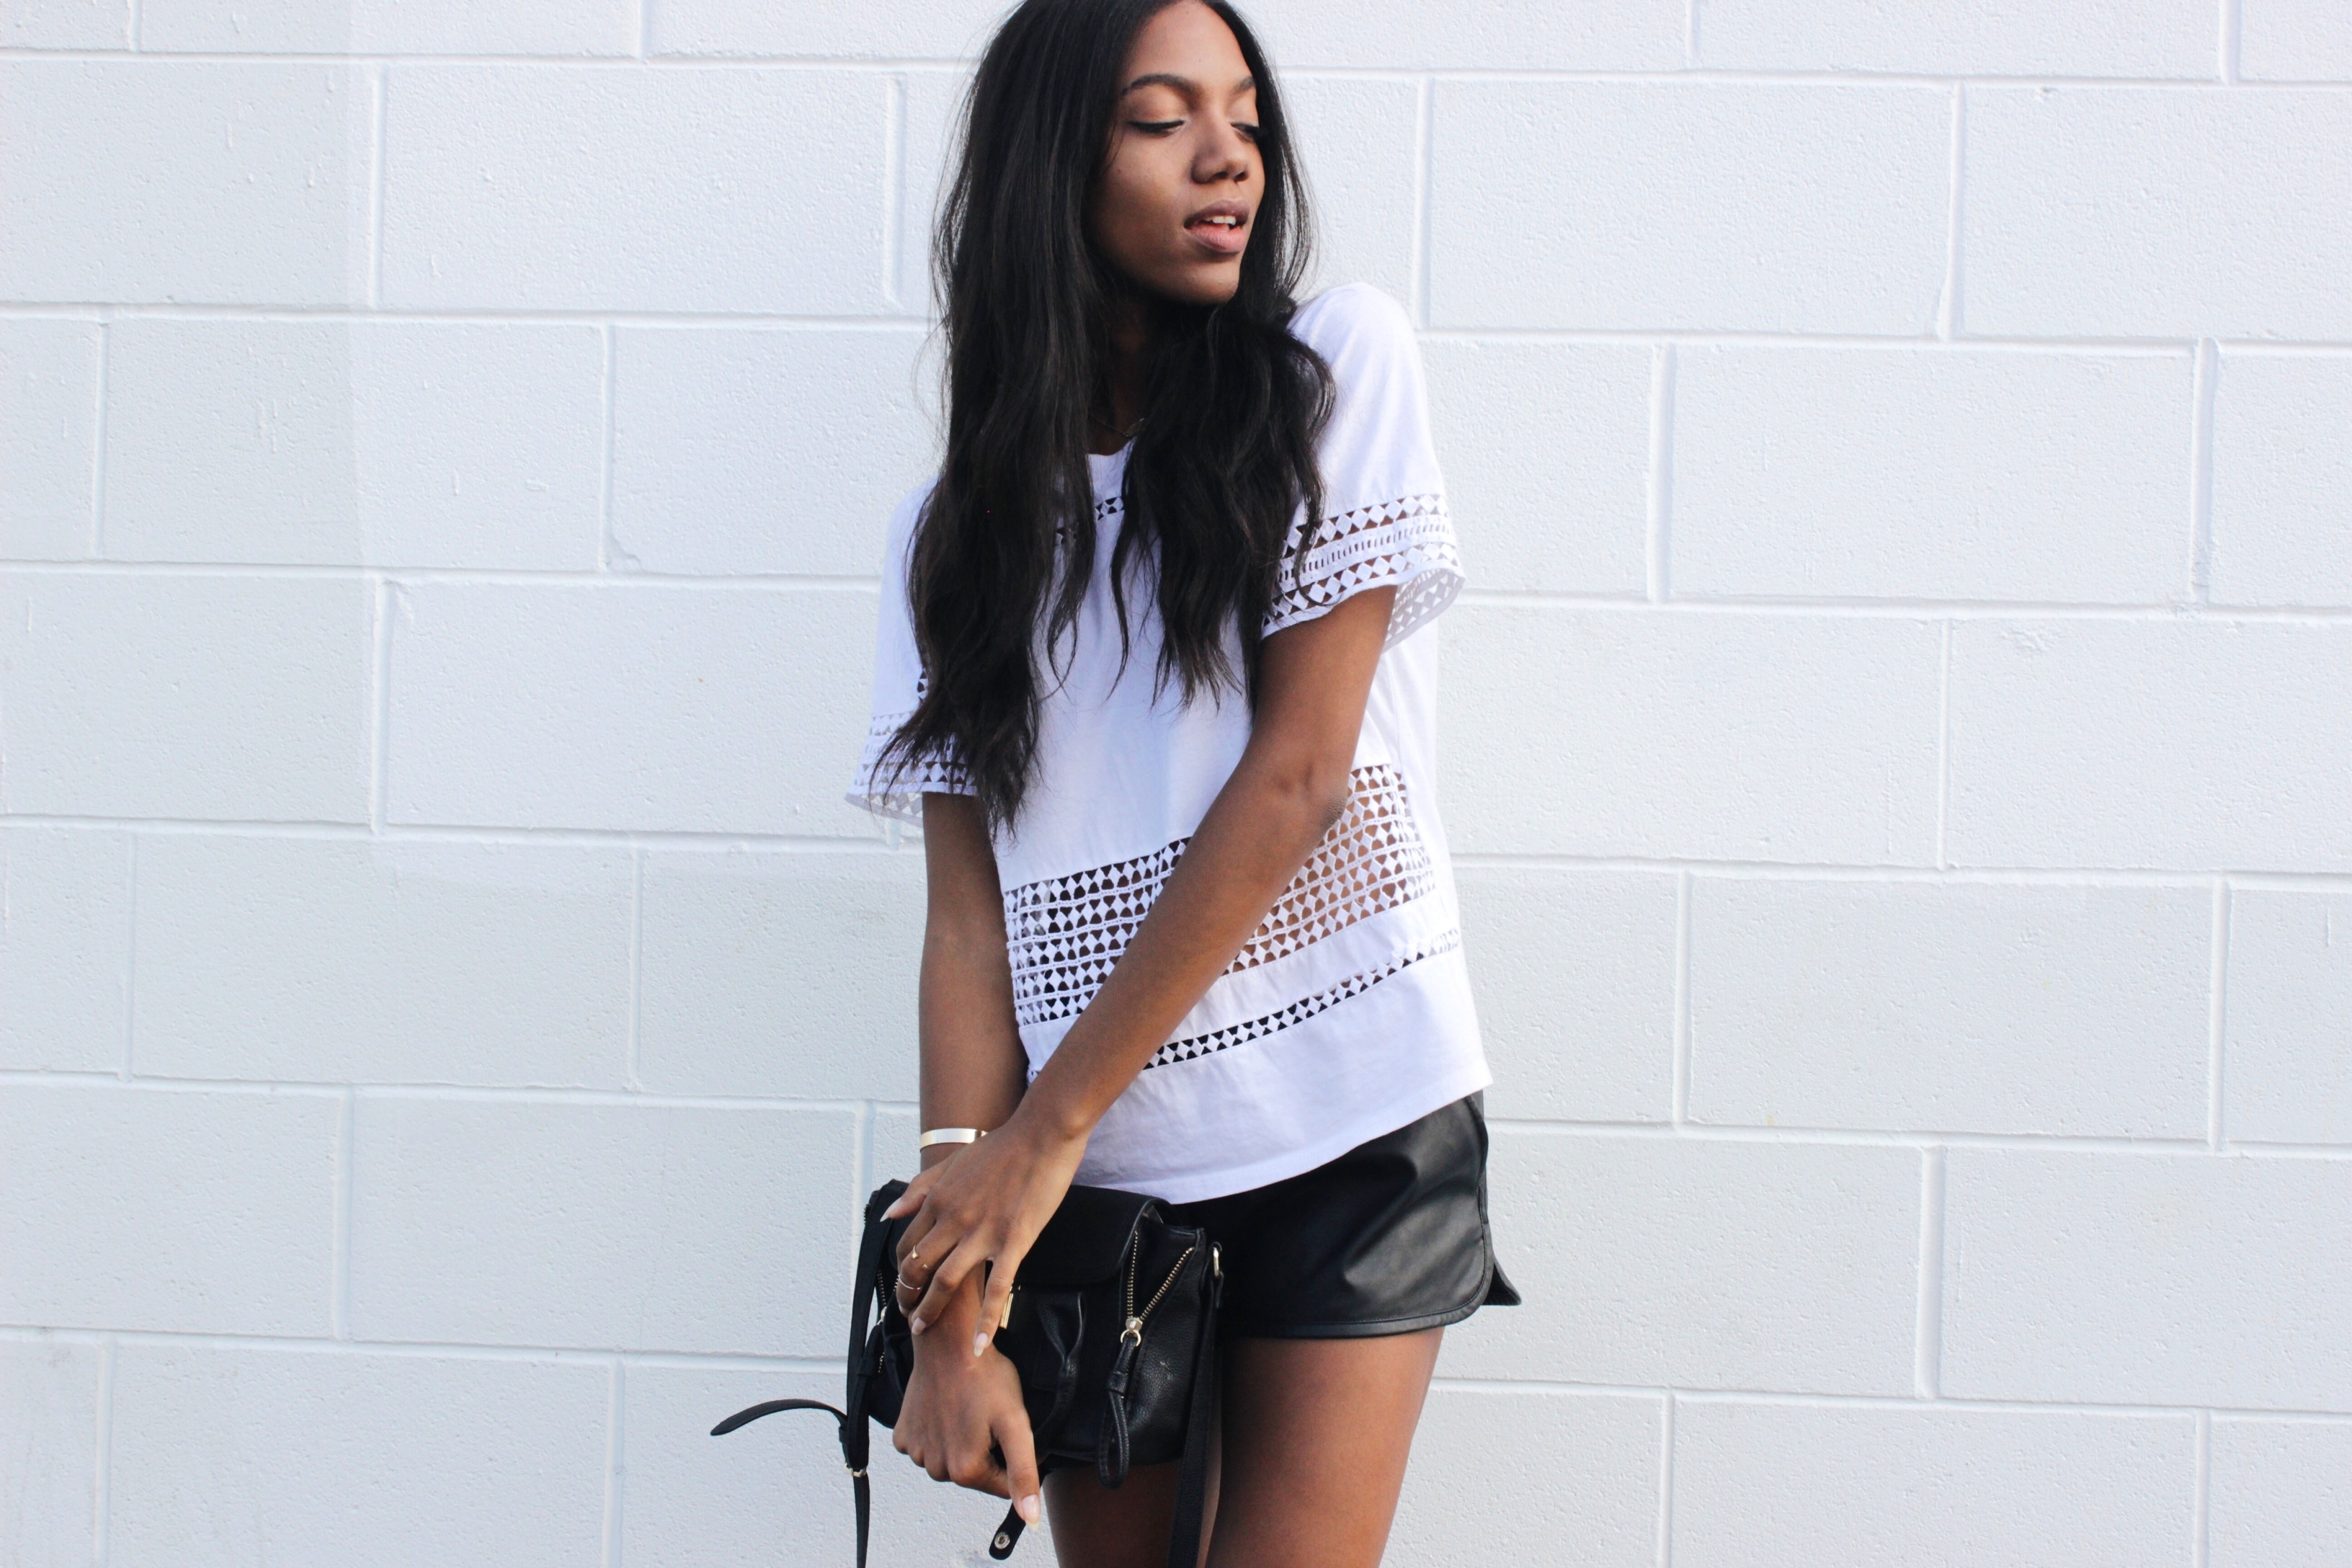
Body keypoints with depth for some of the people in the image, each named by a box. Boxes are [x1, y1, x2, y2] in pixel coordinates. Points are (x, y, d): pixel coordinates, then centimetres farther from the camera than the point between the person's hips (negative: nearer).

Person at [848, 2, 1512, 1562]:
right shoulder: (962, 527, 5)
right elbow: (969, 917, -1)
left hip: (1350, 1129, -2)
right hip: (1101, 1169, 3)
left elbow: (1298, 773, -9)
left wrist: (1048, 1128, -9)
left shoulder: (1339, 367, -3)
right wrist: (958, 1312, -12)